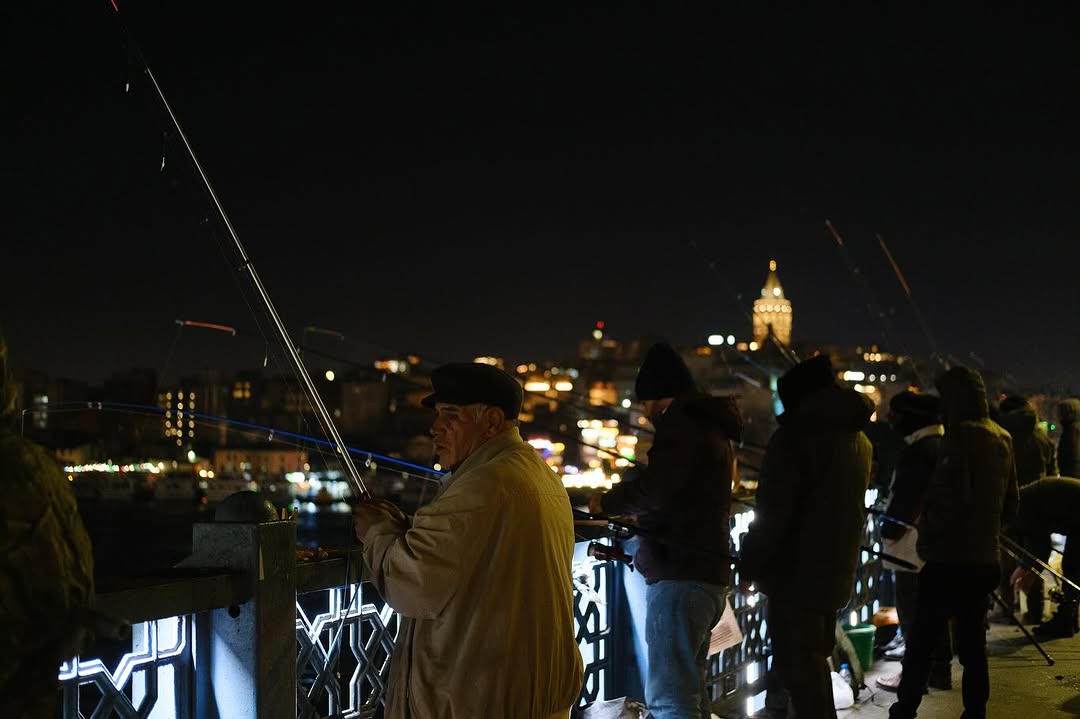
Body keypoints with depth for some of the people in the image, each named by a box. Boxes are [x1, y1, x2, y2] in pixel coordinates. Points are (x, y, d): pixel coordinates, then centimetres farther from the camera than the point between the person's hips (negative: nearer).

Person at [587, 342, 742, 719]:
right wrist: (637, 510, 26)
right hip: (707, 571, 11)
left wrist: (607, 501, -6)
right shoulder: (710, 424, 21)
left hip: (680, 574, -11)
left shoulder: (682, 422, -11)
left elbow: (655, 487, -22)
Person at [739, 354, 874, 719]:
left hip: (797, 571, -8)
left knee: (798, 667, -4)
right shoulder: (858, 438, 11)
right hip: (837, 571, 8)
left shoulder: (796, 435, -13)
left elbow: (772, 513, -16)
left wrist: (749, 565, -7)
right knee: (814, 660, 19)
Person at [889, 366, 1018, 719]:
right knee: (972, 642, 12)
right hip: (984, 558, 8)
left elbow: (952, 499, -20)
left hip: (951, 558, -8)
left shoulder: (962, 436, -13)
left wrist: (927, 537, -8)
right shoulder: (1003, 439, 12)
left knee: (921, 641, -1)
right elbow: (1010, 503, 17)